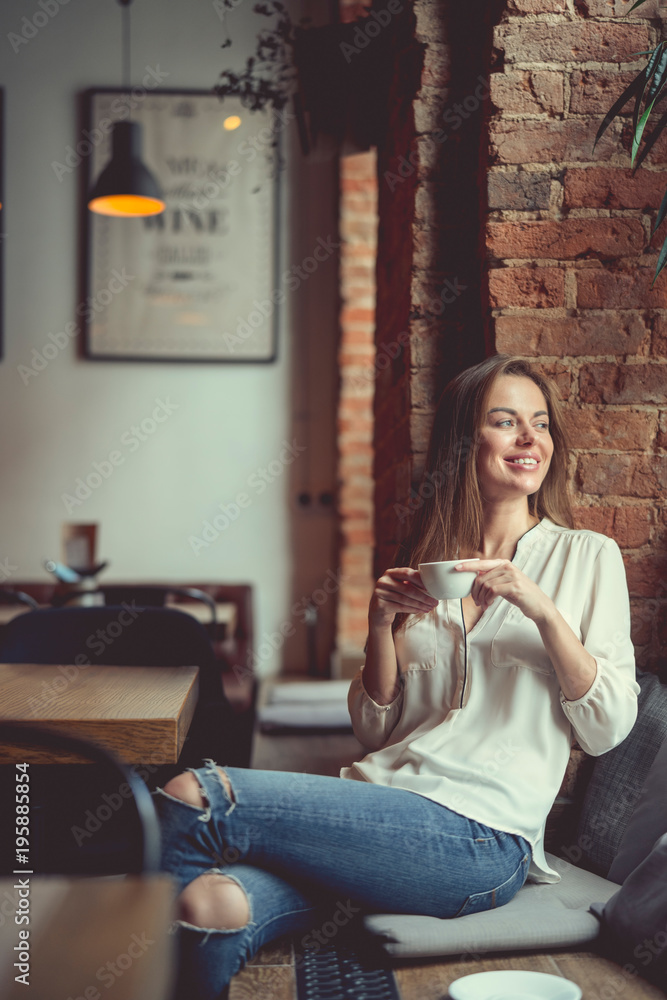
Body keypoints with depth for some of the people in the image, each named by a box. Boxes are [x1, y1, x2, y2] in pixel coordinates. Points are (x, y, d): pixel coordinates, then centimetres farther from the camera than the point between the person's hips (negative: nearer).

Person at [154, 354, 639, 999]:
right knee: (213, 905, -29)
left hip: (482, 836, -4)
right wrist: (381, 624, -1)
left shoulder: (587, 557, 8)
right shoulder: (425, 560, 18)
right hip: (382, 799, 4)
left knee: (193, 797, -20)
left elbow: (608, 728, 0)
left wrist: (544, 611, -12)